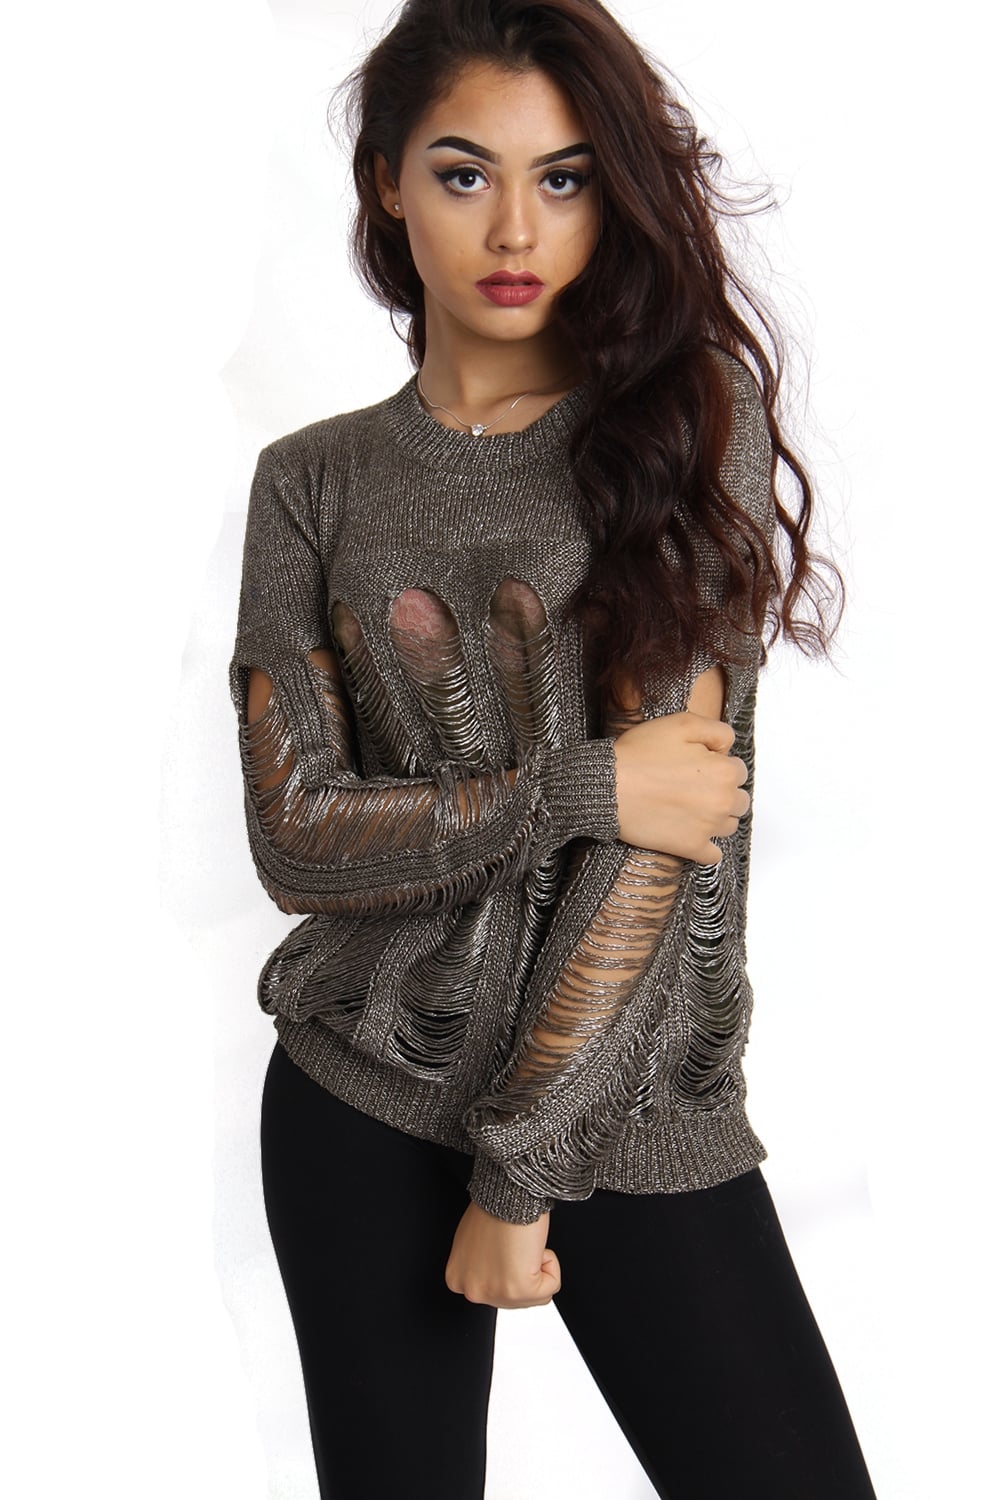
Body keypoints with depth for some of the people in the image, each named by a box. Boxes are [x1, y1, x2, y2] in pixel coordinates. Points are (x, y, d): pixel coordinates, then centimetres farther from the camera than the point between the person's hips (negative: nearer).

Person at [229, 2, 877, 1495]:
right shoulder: (316, 482, 3)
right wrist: (585, 788, -17)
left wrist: (521, 1165, -12)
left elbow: (673, 822, -10)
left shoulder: (695, 417, -4)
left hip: (632, 1111, -1)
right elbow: (295, 834, -4)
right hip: (363, 1102, 2)